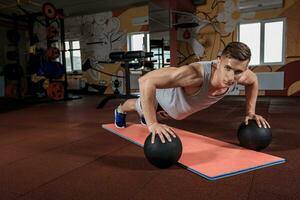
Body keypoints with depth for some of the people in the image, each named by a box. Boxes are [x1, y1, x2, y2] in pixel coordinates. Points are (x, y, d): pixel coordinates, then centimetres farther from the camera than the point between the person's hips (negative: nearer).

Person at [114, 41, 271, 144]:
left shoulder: (239, 74, -32)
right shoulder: (196, 73, -53)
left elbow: (253, 81, -4)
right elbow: (146, 80, -52)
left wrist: (250, 112, -11)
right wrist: (152, 124, -54)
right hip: (163, 94, -5)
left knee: (159, 112, 39)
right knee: (141, 107, 30)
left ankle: (146, 116, 75)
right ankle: (120, 110, 66)